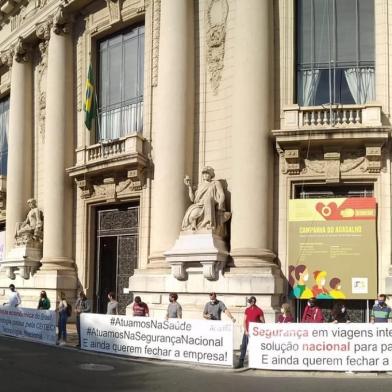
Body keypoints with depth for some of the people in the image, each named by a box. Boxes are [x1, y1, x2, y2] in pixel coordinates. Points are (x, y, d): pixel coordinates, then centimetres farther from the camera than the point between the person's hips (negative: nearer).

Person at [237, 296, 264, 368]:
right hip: (247, 332, 5)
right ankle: (241, 363, 8)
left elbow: (263, 322, -3)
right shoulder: (247, 310, 8)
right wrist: (246, 331, -3)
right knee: (243, 347, 3)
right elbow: (244, 321, 7)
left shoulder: (259, 311, -5)